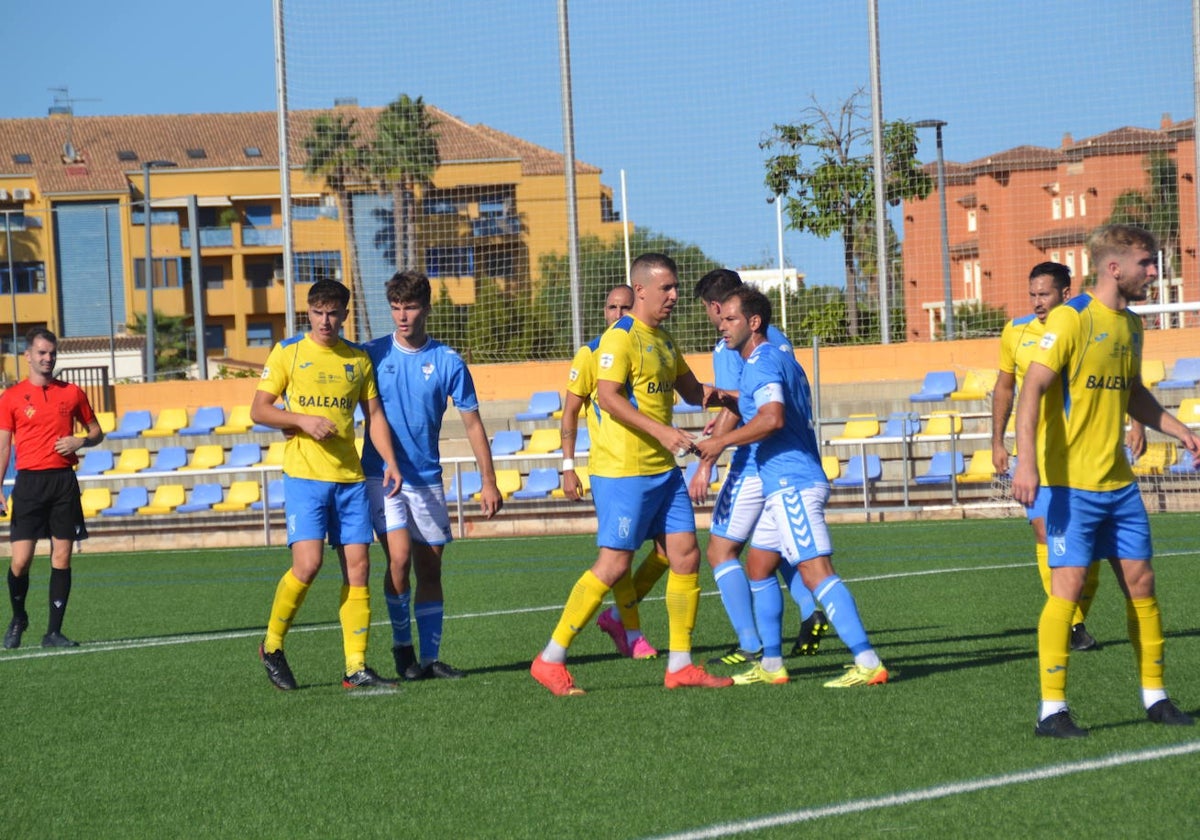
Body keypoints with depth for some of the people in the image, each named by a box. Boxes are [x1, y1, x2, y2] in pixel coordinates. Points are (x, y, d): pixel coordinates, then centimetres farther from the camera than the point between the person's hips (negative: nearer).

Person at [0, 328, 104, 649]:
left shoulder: (72, 393, 9)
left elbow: (96, 432, 19)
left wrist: (81, 441, -4)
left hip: (64, 480, 2)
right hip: (30, 481, -2)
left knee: (62, 558, -1)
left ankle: (53, 632, 4)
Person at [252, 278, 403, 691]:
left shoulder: (358, 359, 12)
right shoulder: (287, 352, 2)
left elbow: (373, 414, 14)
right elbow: (259, 409, 2)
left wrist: (390, 462, 1)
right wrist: (304, 420, -13)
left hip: (350, 476, 4)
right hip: (304, 474, -4)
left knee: (358, 566, -2)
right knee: (307, 564, -15)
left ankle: (356, 667, 2)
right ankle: (272, 646, 6)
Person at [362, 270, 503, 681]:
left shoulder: (448, 362, -2)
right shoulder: (372, 354, -2)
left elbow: (472, 422, 3)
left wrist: (488, 482, 0)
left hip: (427, 478, 2)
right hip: (380, 475, -2)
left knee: (430, 568, 4)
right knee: (399, 556, -17)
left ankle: (430, 658, 12)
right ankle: (402, 643, 1)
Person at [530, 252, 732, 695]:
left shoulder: (664, 340, 16)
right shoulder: (621, 337, -11)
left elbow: (693, 391, 25)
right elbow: (607, 397, -21)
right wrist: (661, 431, -27)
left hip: (663, 468, 9)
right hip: (622, 470, -9)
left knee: (686, 555, 3)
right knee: (614, 563, -9)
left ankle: (680, 665, 10)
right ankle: (550, 660, -1)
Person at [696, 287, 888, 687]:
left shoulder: (762, 363, -12)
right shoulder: (778, 358, 19)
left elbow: (772, 418, -27)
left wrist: (722, 441, -18)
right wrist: (727, 400, 29)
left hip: (792, 485, -11)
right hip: (786, 486, 11)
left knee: (815, 571, -16)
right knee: (758, 567, 18)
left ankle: (868, 662, -24)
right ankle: (771, 665, 22)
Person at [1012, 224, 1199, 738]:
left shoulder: (1130, 325, 12)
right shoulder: (1070, 319, -12)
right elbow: (1032, 389, -18)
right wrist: (1027, 462, -28)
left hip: (1118, 482, 8)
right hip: (1071, 481, -7)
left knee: (1140, 582, 8)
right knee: (1068, 585, -10)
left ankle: (1154, 696, 20)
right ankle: (1052, 710, -5)